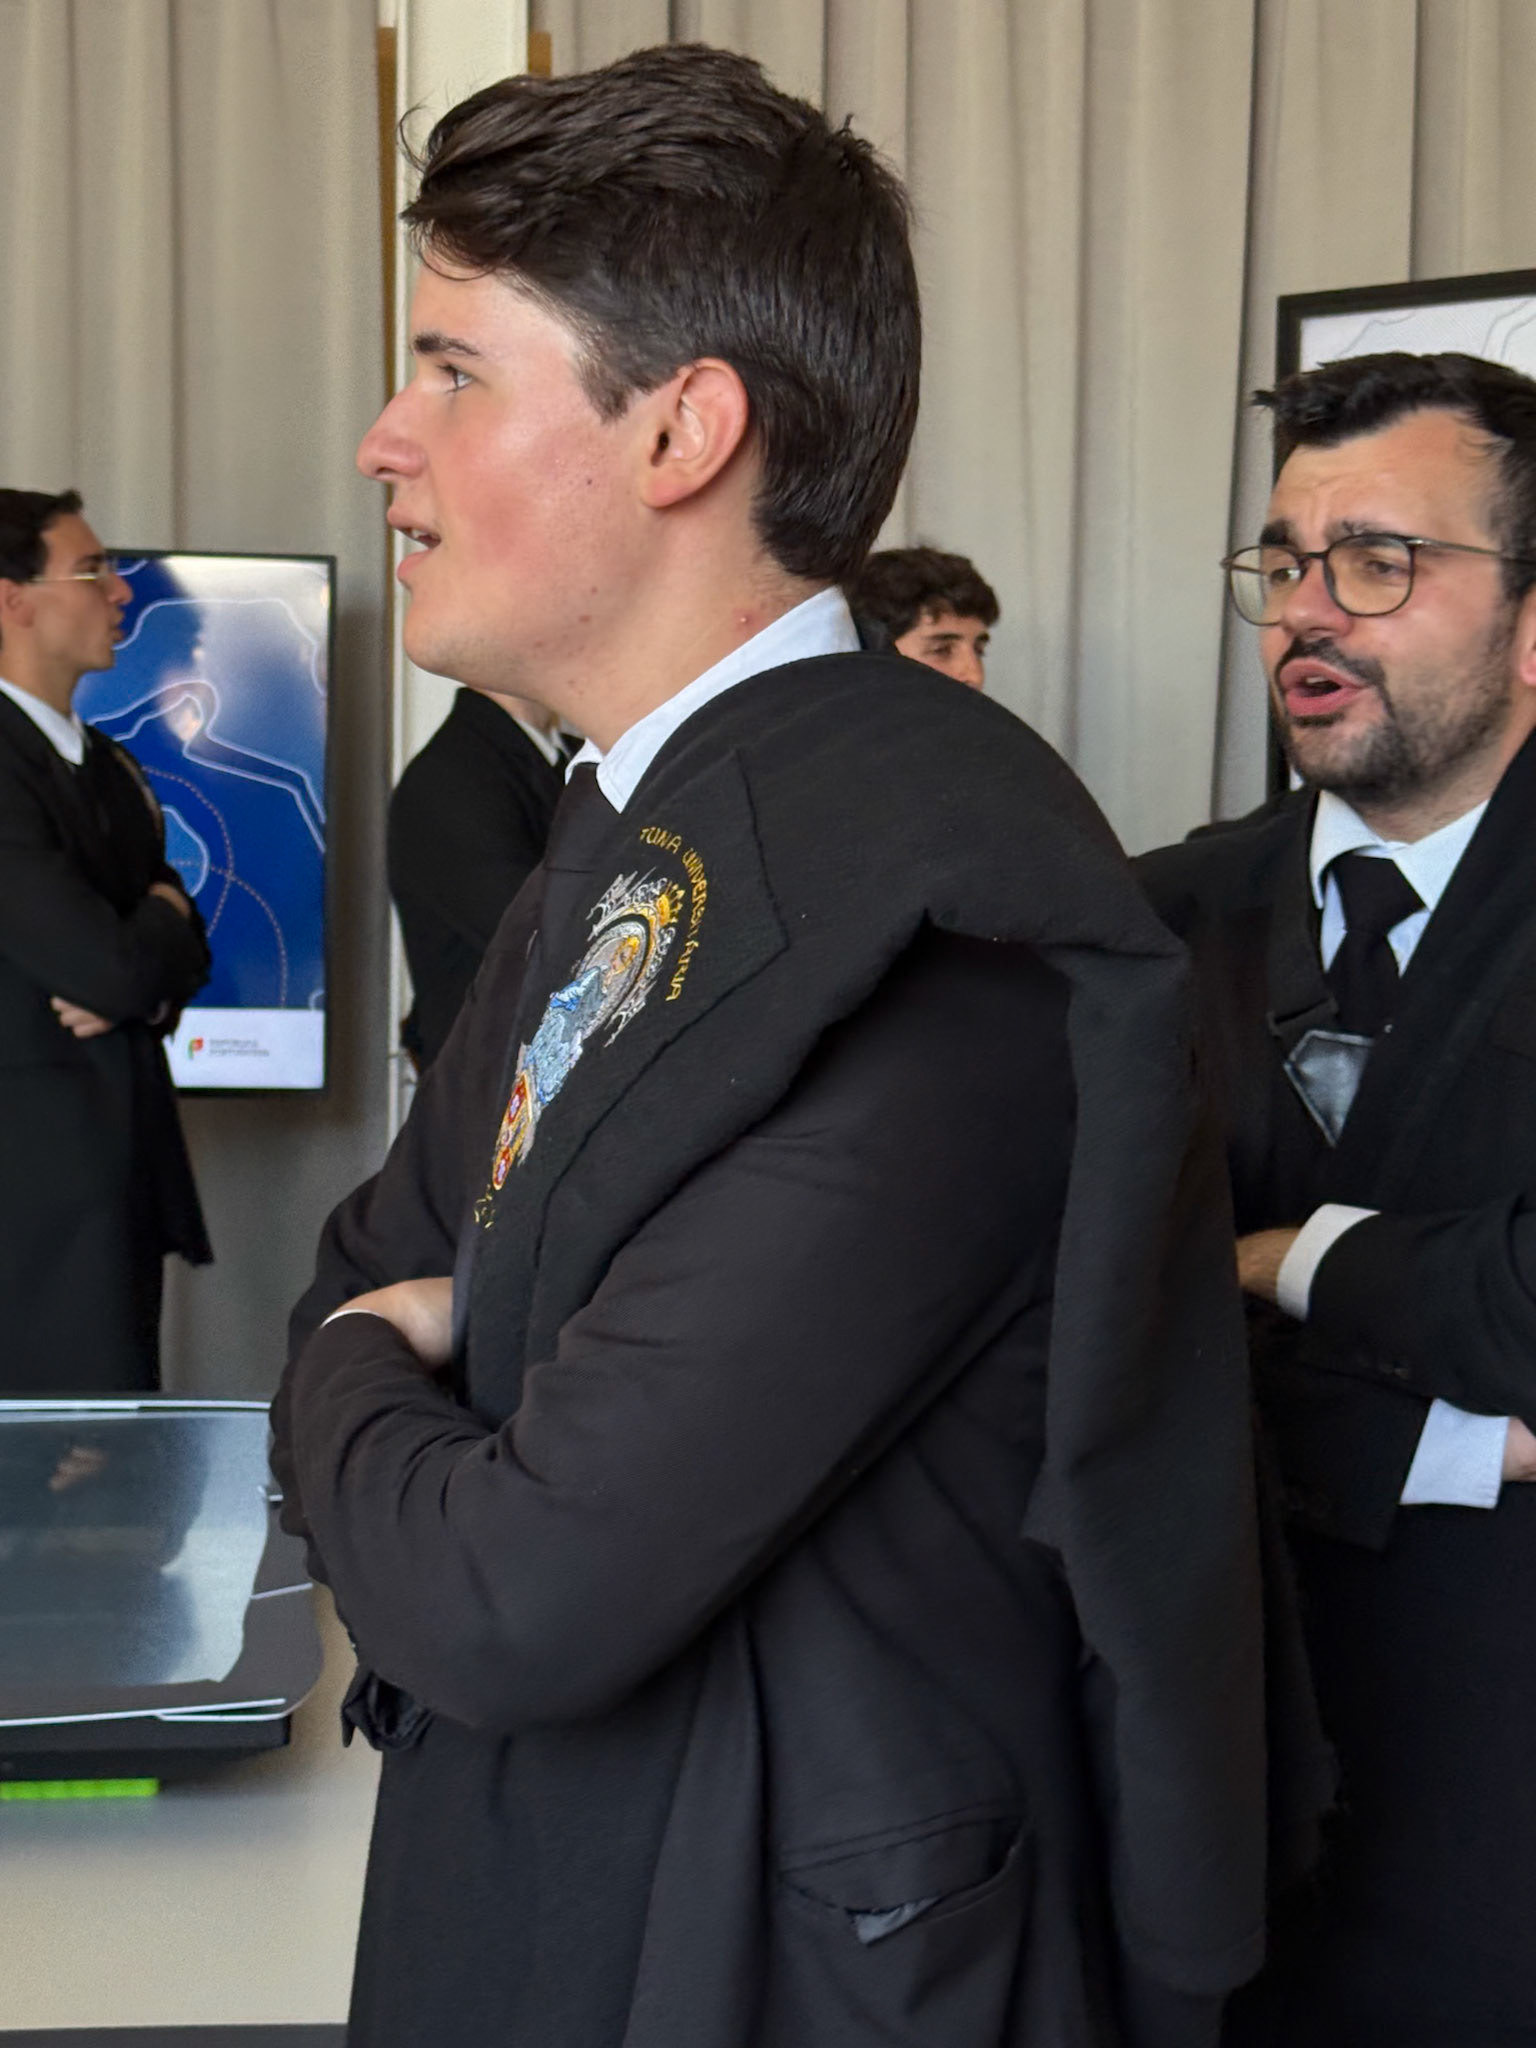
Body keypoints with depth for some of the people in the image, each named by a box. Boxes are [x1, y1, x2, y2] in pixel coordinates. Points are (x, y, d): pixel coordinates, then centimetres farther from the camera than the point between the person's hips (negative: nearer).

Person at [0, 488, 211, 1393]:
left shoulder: (111, 767, 16)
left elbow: (184, 946, 16)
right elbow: (117, 968, -22)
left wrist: (137, 984, -7)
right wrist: (163, 915, 1)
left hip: (125, 1161, 9)